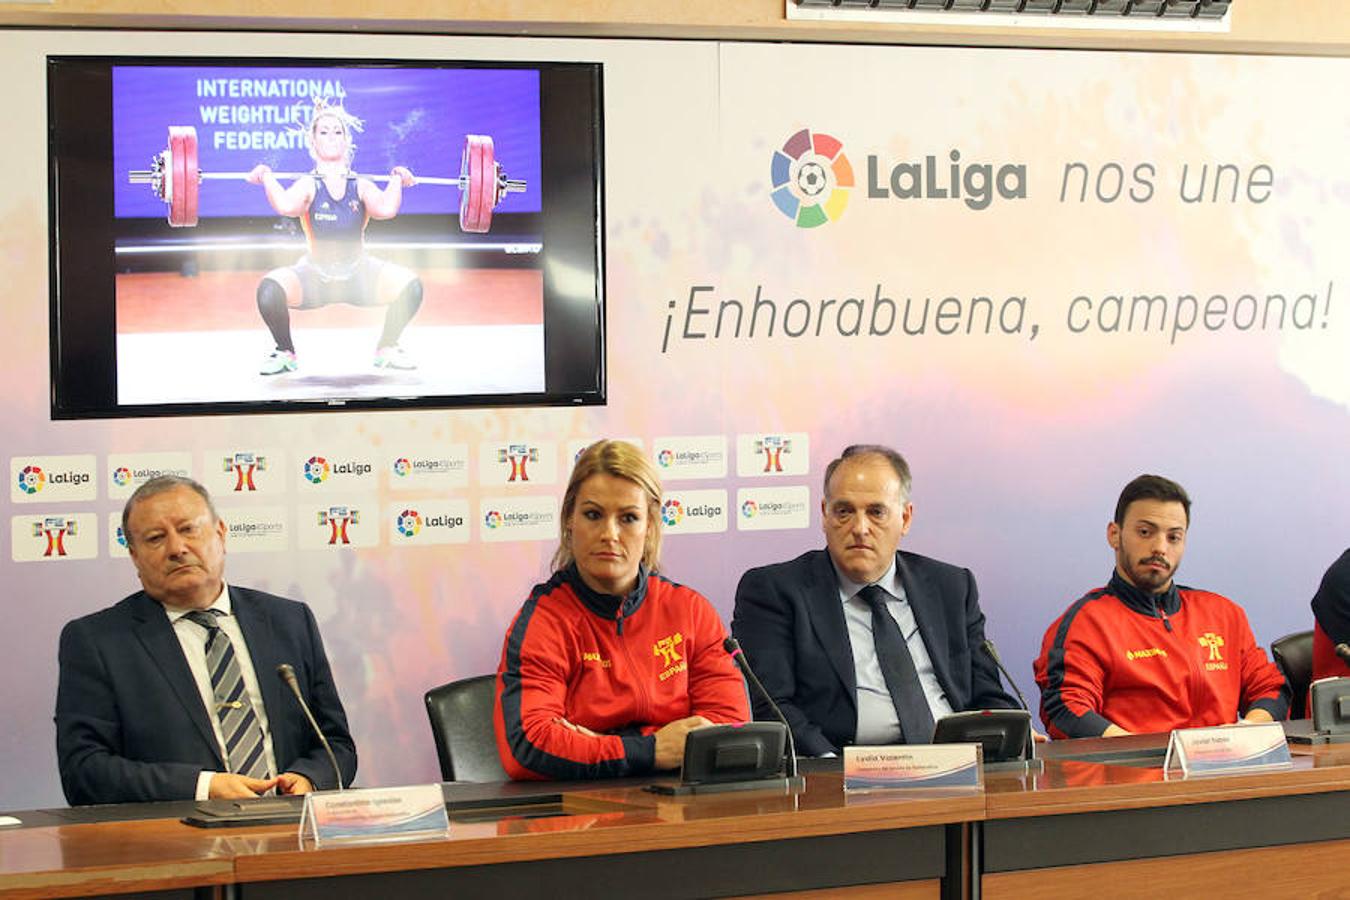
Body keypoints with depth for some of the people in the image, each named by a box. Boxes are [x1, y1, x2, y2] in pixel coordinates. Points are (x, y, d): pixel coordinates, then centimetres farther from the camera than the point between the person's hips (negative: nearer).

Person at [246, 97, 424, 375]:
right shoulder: (308, 185, -7)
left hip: (359, 276, 1)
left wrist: (396, 181, -13)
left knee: (410, 286, -25)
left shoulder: (360, 186, -4)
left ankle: (386, 350, 4)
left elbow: (386, 209, -26)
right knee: (269, 290, -31)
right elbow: (286, 206, -30)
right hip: (315, 277, -1)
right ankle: (285, 353, 0)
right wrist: (267, 178, -18)